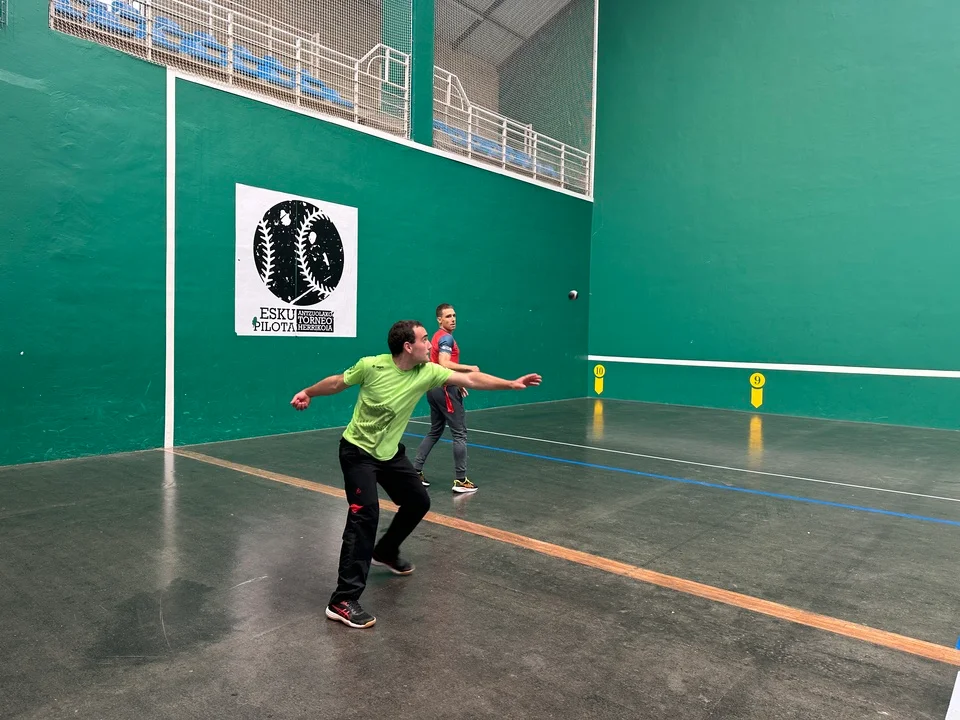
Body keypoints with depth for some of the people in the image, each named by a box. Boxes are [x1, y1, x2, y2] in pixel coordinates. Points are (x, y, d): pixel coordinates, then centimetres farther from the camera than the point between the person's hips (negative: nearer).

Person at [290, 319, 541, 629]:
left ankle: (386, 552, 41)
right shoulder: (371, 366, -22)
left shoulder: (427, 372, -11)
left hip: (390, 452, 6)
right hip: (357, 451, -6)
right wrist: (307, 393, 5)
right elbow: (337, 383, -4)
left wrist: (511, 384, -15)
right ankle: (342, 601, -14)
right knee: (365, 514, -20)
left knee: (418, 502, 13)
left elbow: (470, 379, -12)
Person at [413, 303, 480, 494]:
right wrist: (470, 368, -23)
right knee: (460, 433, -5)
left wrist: (458, 384, 21)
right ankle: (460, 480, -3)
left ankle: (416, 470, 20)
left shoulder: (438, 336, 17)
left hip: (435, 388, 10)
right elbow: (444, 364, -28)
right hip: (445, 389, -10)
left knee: (435, 431, 18)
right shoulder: (446, 338, -13)